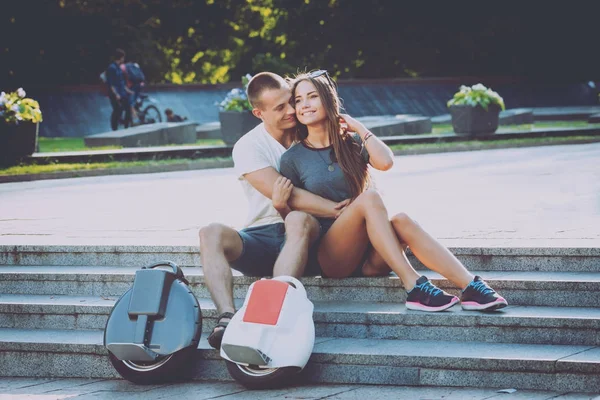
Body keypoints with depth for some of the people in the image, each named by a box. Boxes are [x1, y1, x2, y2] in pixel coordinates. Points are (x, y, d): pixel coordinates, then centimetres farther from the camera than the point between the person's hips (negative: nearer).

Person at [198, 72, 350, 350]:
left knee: (298, 220, -36)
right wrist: (336, 209, -18)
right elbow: (283, 194, -13)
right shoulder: (249, 147, 1)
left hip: (304, 242, 0)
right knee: (210, 234, -28)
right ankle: (227, 318, -48)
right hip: (261, 237, 0)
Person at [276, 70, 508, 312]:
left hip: (368, 256, 3)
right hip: (331, 259, -3)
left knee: (401, 221, -31)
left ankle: (471, 287, -45)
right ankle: (414, 288, -40)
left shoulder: (351, 143, 12)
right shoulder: (293, 159, 6)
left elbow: (385, 162, -9)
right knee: (369, 198, -30)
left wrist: (358, 128, 0)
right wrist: (280, 206, -14)